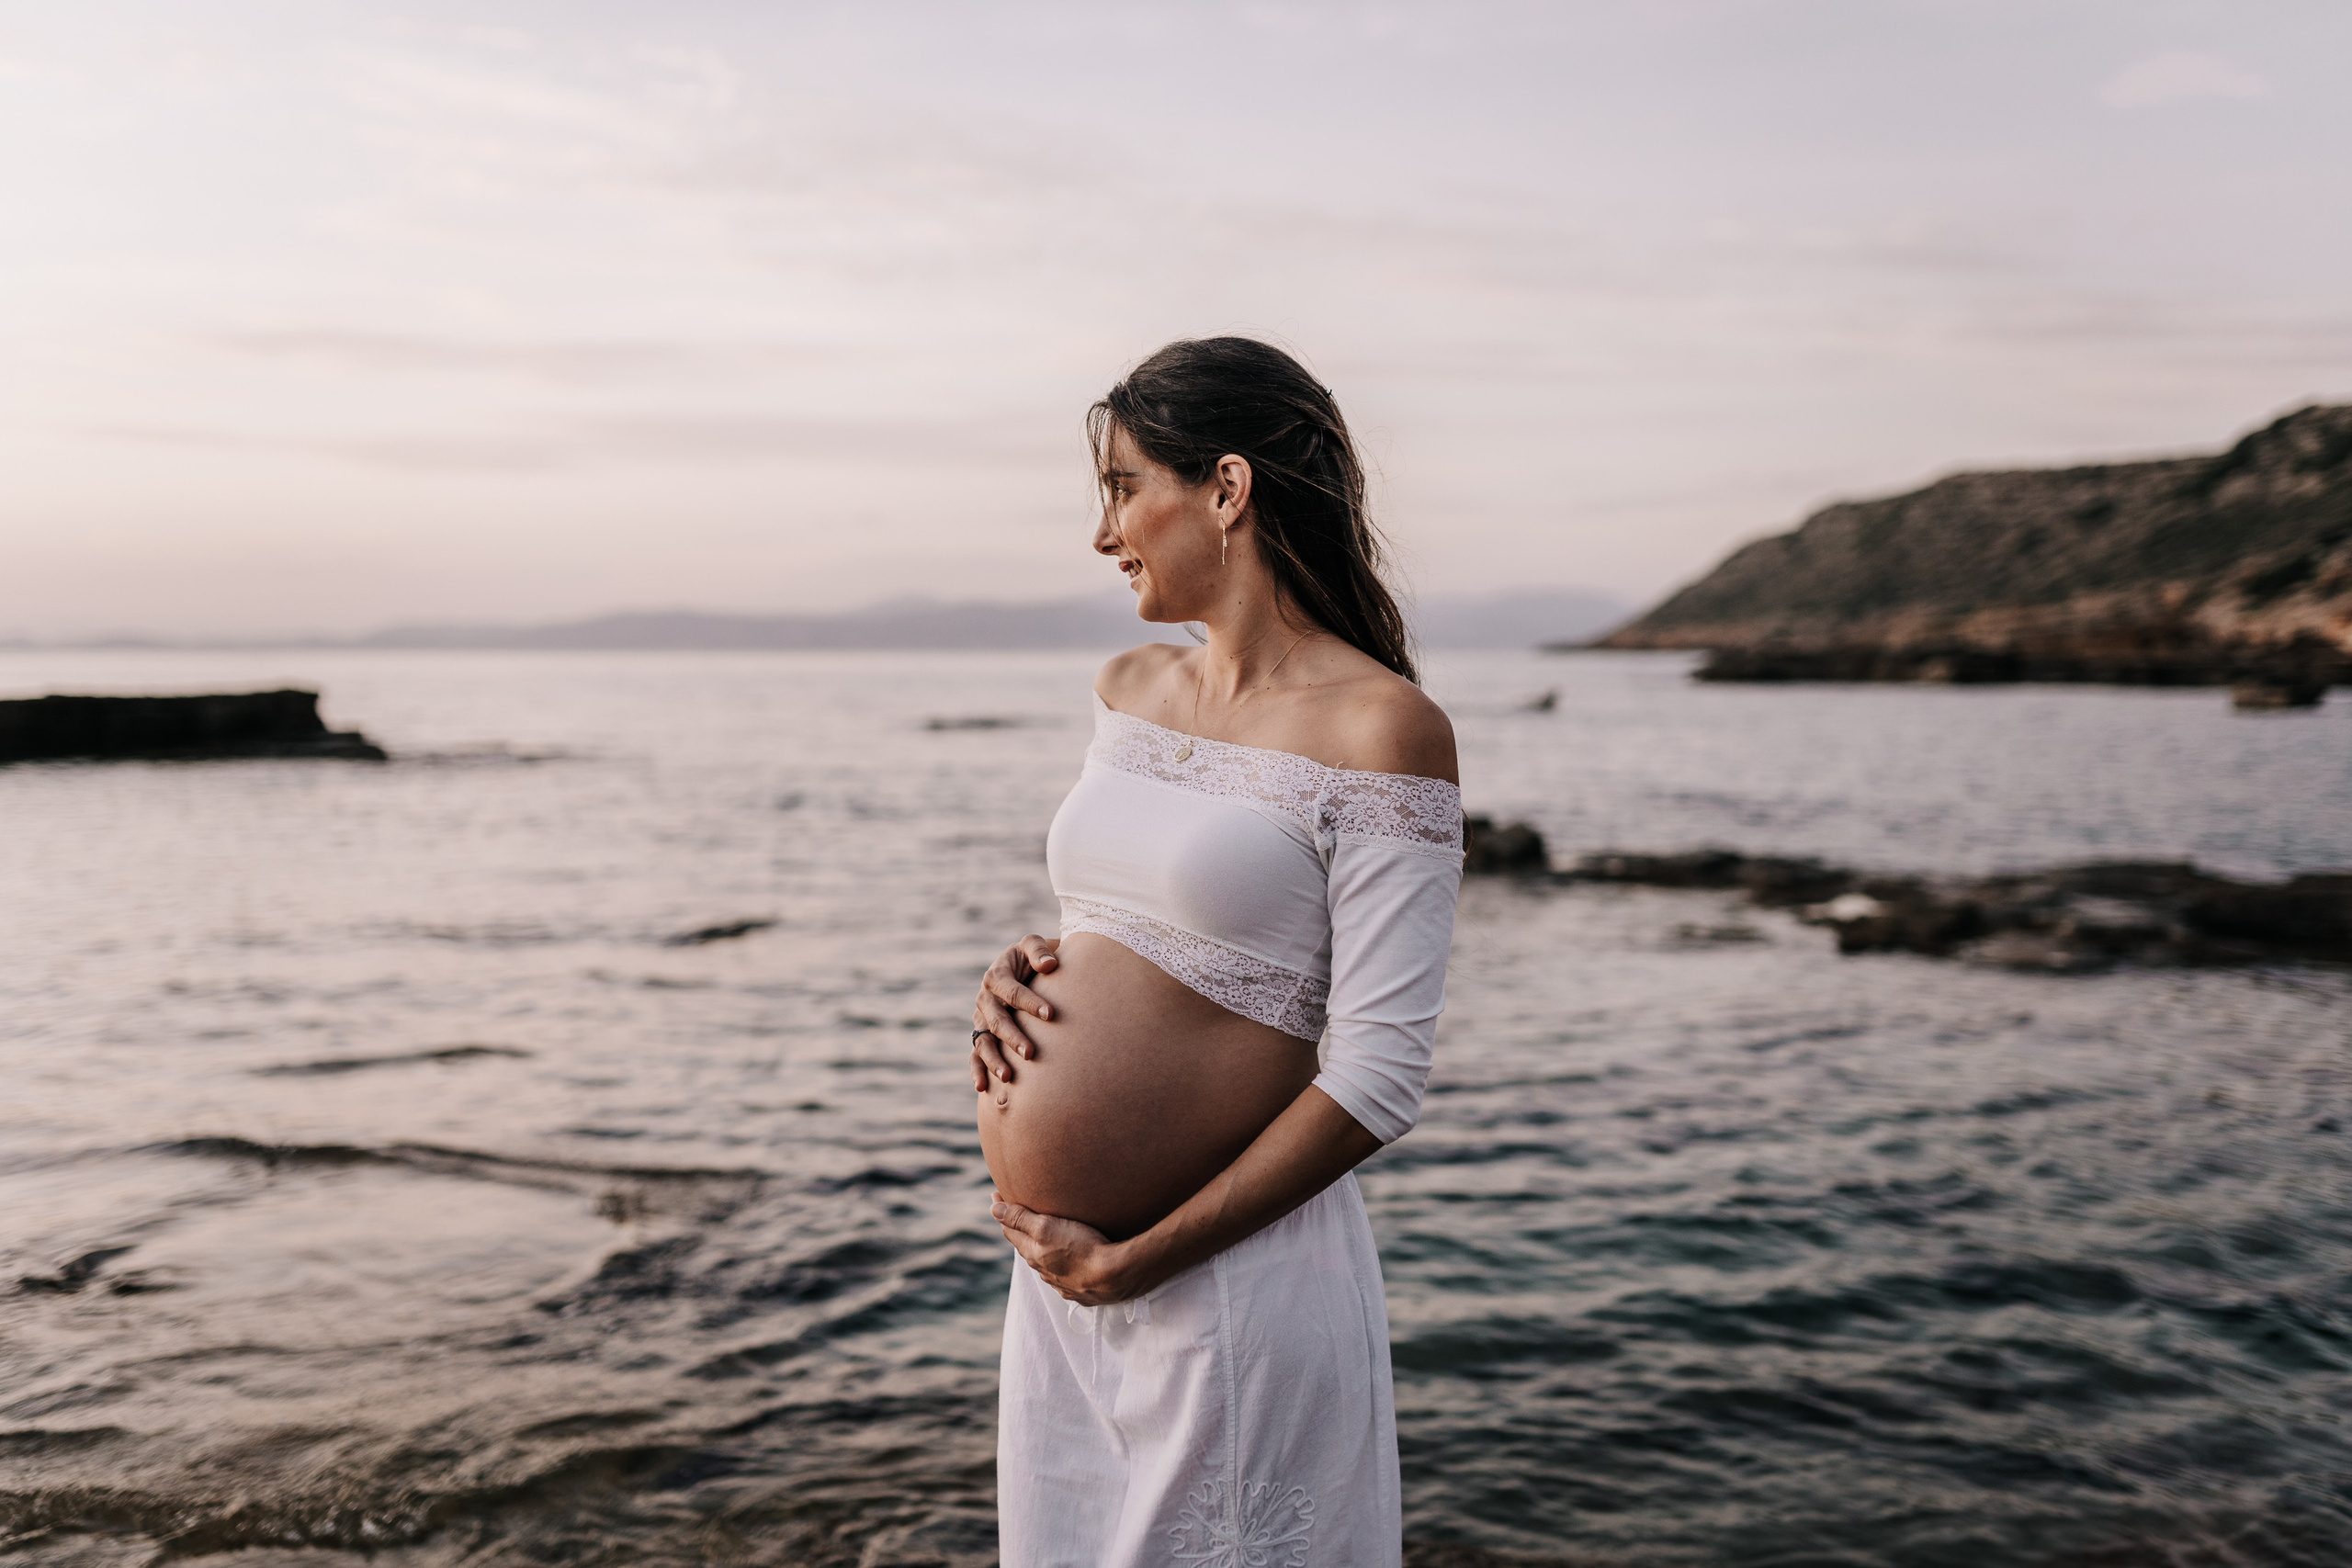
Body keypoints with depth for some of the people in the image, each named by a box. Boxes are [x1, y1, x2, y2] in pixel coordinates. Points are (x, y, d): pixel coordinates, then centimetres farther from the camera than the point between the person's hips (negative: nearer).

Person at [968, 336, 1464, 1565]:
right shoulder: (1129, 690, 8)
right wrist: (1025, 970, -1)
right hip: (1056, 1277, 7)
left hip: (1228, 1282, -7)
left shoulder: (1380, 727, -14)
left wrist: (1132, 1262, -15)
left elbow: (1379, 1079, -17)